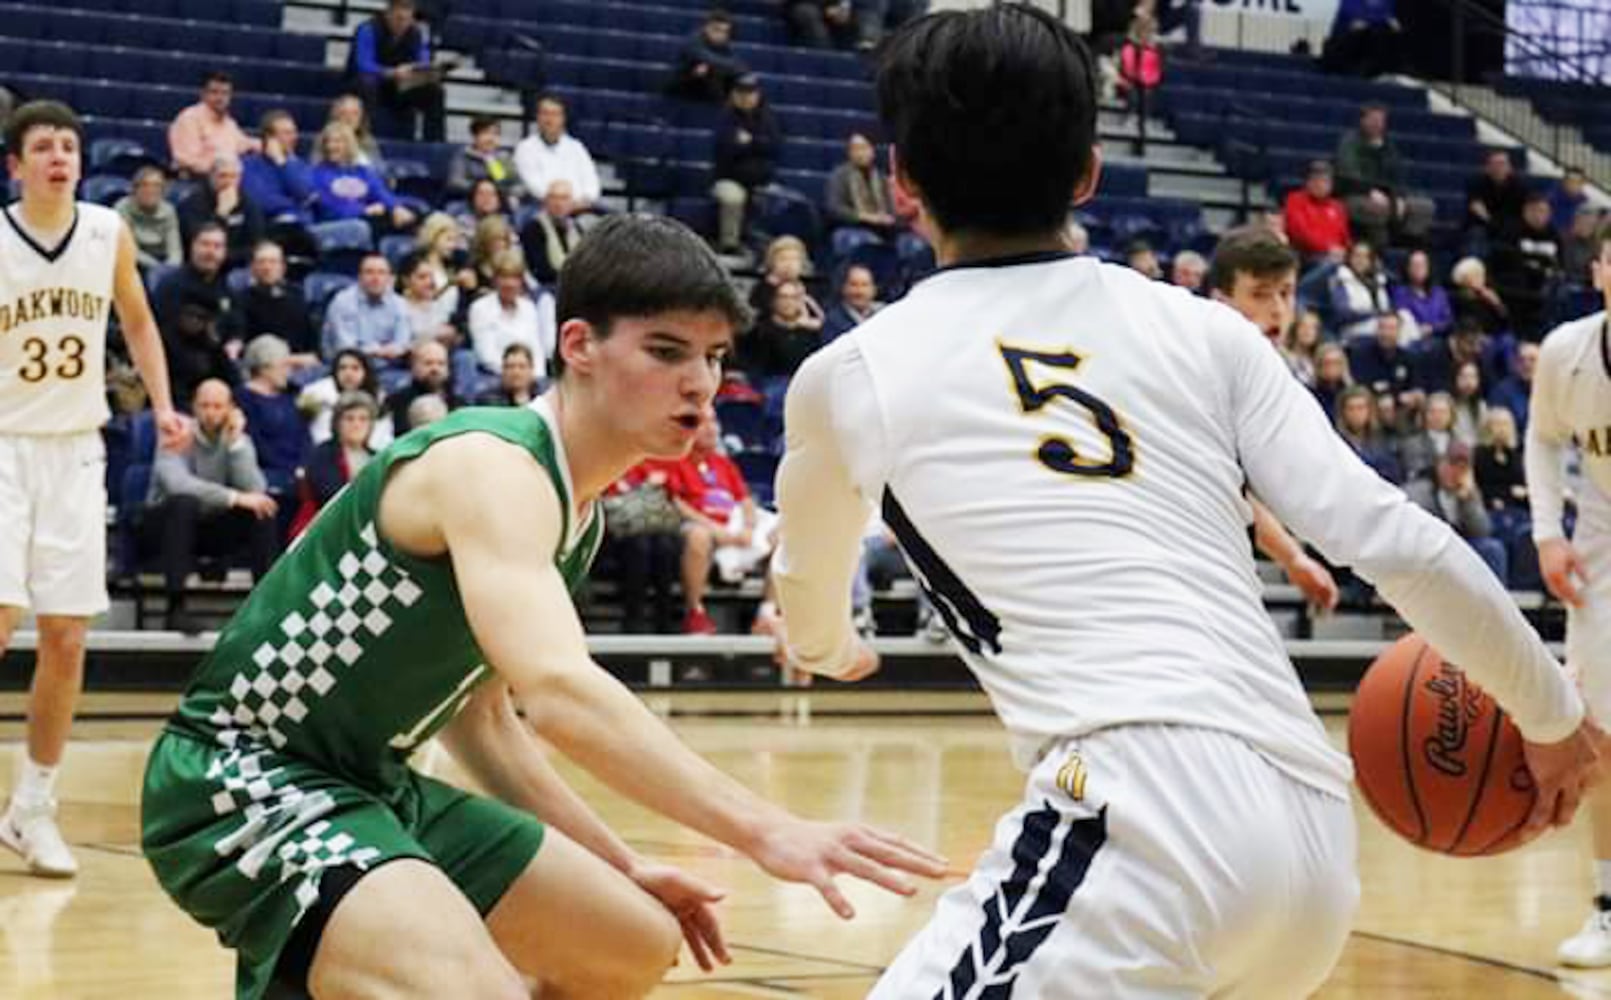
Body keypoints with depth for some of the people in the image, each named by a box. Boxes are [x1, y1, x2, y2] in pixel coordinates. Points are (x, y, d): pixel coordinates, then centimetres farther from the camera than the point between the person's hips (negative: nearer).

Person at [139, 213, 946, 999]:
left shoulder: (578, 510, 9)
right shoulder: (492, 464, -22)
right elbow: (559, 690, -39)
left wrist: (616, 862, 16)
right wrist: (762, 830, -44)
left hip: (369, 784, 11)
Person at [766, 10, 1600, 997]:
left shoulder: (851, 373, 12)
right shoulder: (1202, 330, 16)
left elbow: (809, 588, 33)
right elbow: (1400, 543, 9)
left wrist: (830, 651, 57)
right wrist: (1553, 715, 25)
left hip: (1149, 812, -6)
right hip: (1317, 839, 6)